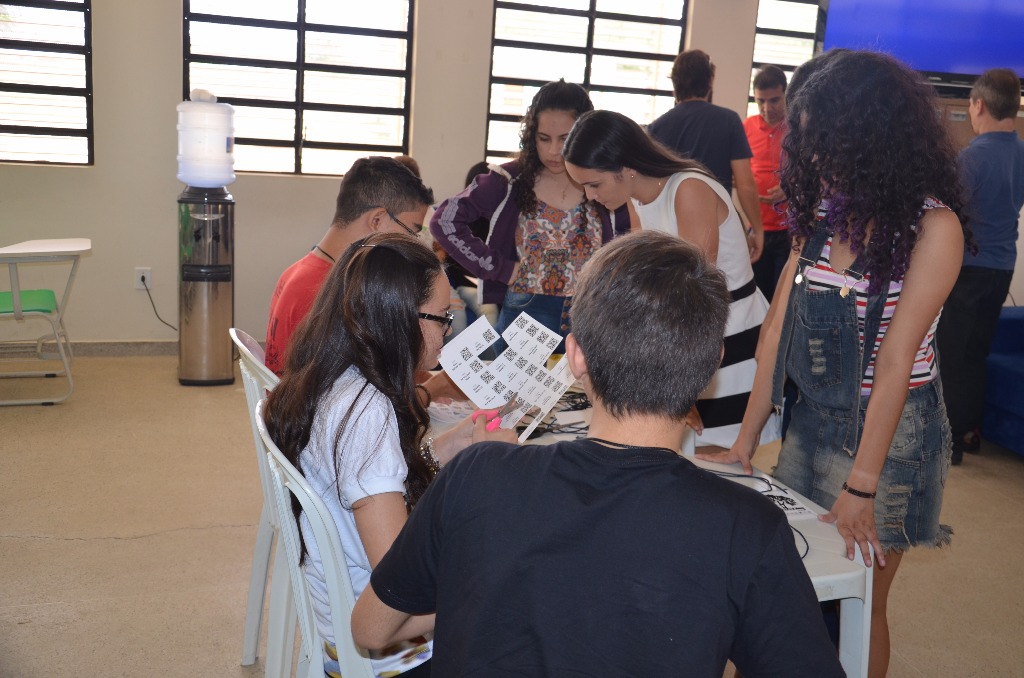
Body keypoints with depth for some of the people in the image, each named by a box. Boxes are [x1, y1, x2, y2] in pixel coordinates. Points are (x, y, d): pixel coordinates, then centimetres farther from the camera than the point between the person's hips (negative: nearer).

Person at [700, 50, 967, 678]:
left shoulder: (932, 225, -14)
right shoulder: (825, 211, 4)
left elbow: (895, 360, -19)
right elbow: (778, 329, 2)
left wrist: (861, 486, -20)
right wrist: (745, 441, 3)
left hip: (891, 430, -5)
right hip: (814, 417, 5)